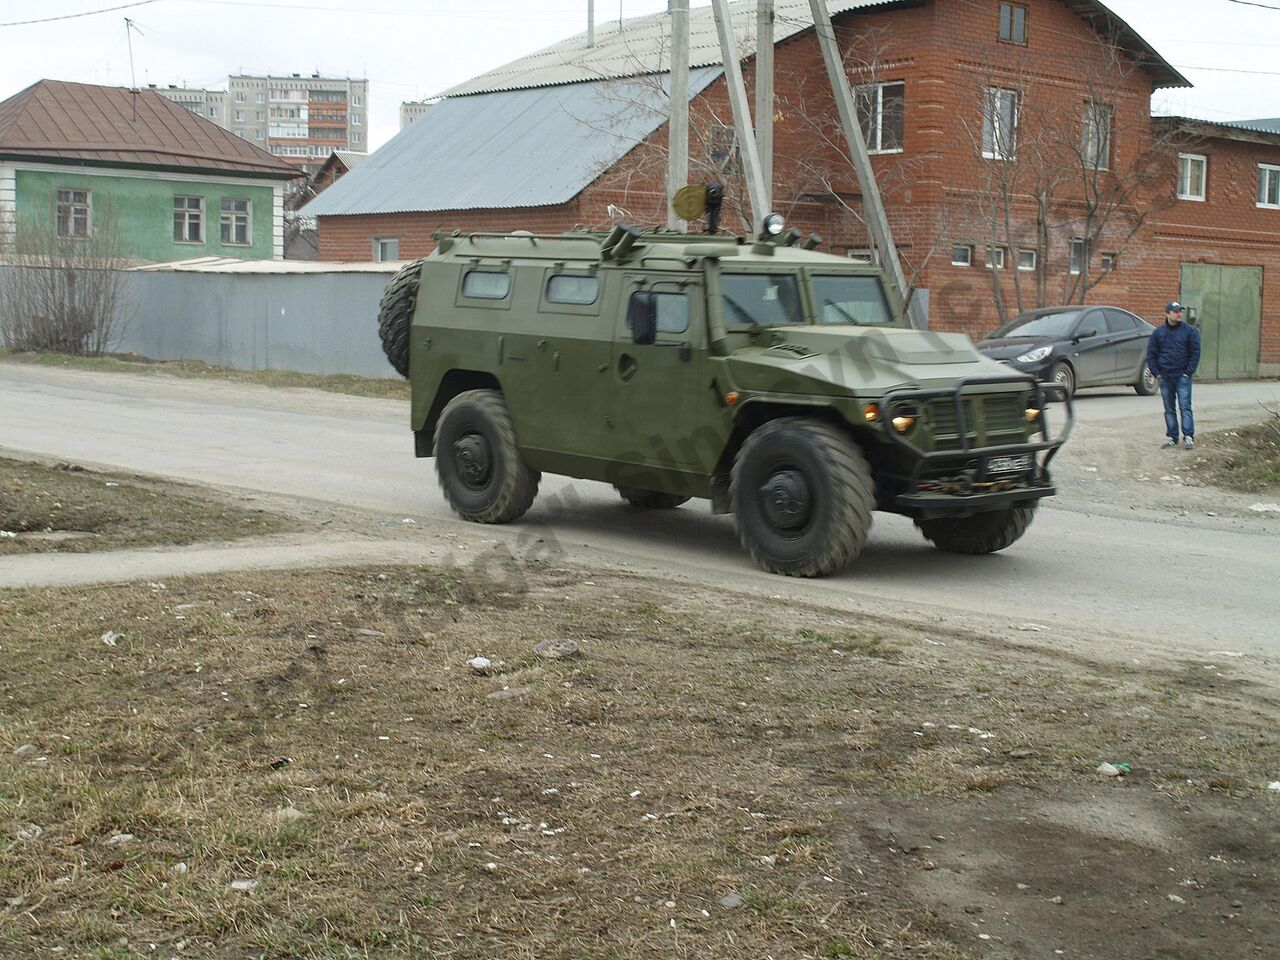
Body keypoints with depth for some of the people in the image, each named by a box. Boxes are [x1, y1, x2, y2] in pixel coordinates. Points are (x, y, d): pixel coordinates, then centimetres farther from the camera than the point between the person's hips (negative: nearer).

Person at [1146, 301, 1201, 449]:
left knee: (1185, 407, -7)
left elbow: (1195, 353, 0)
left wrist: (1188, 372, -7)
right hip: (1164, 378, 3)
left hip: (1182, 377, -3)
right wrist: (1156, 373, 1)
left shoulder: (1190, 331, 0)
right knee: (1169, 409, 7)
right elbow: (1151, 354, 9)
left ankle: (1188, 436, -6)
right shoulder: (1158, 332, 6)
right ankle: (1172, 437, 12)